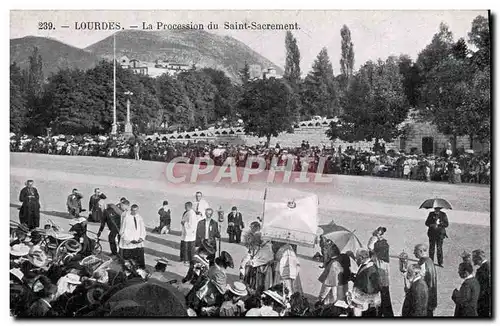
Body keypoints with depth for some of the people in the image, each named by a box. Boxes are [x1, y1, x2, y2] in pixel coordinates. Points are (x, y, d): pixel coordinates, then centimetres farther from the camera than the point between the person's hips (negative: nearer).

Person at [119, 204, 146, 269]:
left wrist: (141, 238, -6)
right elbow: (122, 231, -4)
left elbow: (143, 229, 12)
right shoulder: (126, 218, -5)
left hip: (138, 243, 3)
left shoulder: (140, 218, 8)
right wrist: (130, 240, -12)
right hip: (128, 244, -3)